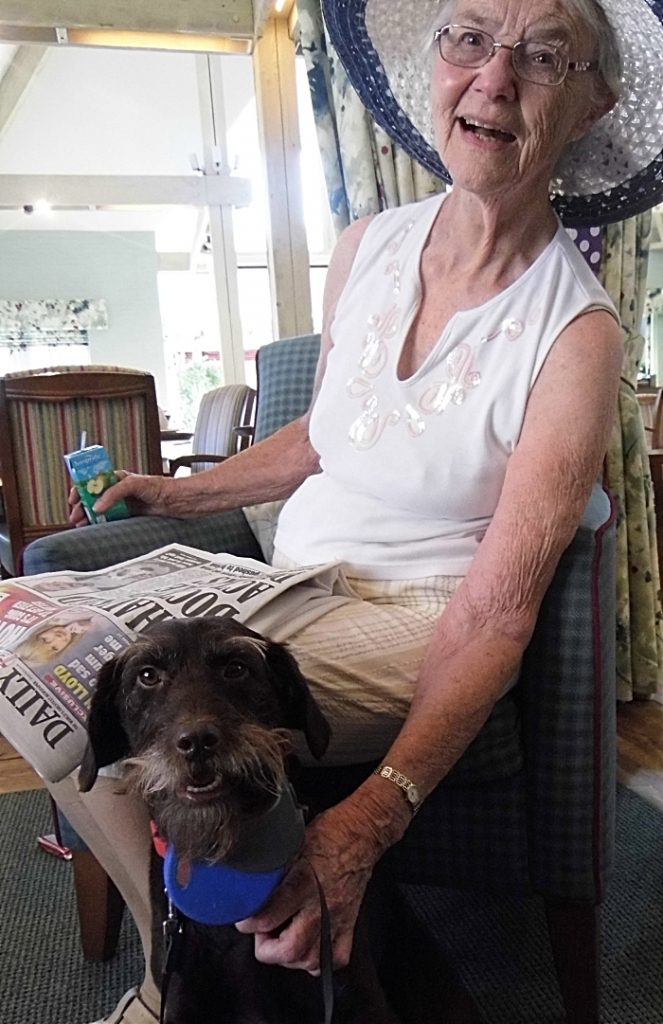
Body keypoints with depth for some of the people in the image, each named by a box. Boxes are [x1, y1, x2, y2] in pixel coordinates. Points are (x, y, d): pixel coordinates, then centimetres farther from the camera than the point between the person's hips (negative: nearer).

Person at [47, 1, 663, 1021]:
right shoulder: (367, 245, 1)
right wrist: (182, 491, 15)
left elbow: (496, 612, -19)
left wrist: (376, 811, -31)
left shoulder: (578, 333, -16)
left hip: (415, 625, -6)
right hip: (290, 582, 7)